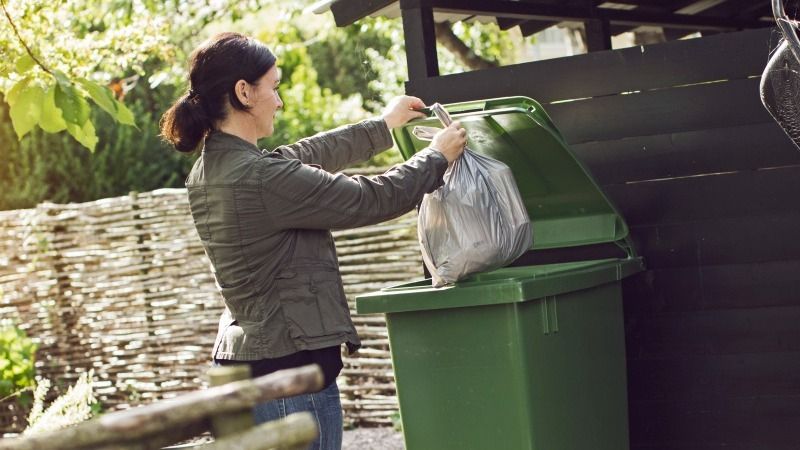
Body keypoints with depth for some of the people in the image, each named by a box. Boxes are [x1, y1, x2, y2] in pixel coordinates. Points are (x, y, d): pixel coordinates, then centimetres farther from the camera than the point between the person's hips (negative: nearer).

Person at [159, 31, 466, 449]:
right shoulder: (261, 179, -23)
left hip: (240, 356, 10)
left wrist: (382, 126, 30)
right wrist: (437, 156, 3)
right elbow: (372, 199, -14)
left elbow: (307, 156, 20)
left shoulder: (207, 171, 6)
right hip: (289, 369, -10)